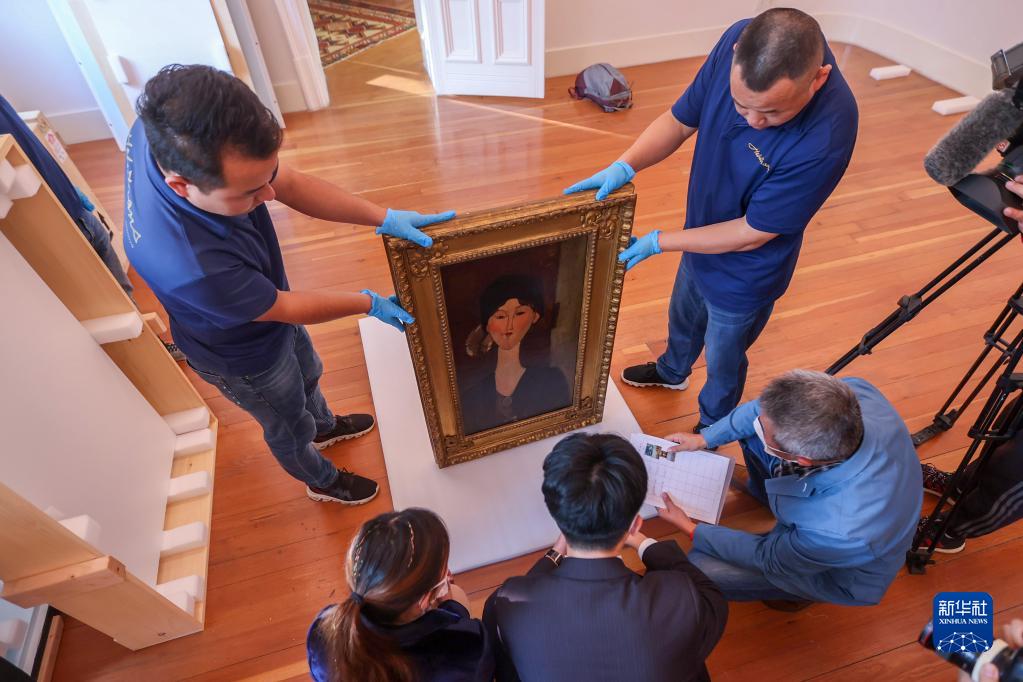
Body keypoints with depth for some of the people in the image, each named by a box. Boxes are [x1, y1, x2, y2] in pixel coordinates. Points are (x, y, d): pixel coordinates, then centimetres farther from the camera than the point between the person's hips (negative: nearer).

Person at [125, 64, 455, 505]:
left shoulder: (170, 131, -27)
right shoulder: (187, 265, -46)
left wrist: (384, 218, -22)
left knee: (307, 375, 34)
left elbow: (291, 184, -16)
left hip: (270, 304, 6)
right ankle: (322, 480, 57)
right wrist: (370, 304, -14)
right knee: (288, 425, 24)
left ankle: (325, 427, 67)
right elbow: (286, 308, -28)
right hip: (244, 357, -6)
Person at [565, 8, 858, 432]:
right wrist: (624, 166, -25)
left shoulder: (826, 136, -39)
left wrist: (658, 243, -22)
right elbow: (680, 119, -9)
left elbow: (752, 233, -28)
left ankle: (711, 430, 55)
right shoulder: (739, 42, -23)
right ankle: (672, 371, 68)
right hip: (700, 239, 6)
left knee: (723, 362, 21)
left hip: (744, 275, -5)